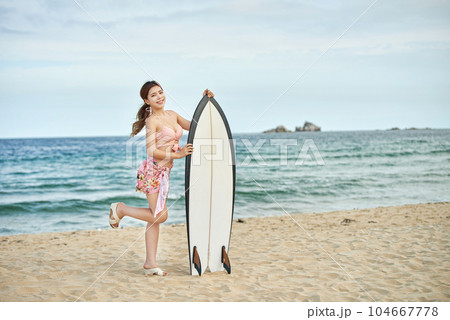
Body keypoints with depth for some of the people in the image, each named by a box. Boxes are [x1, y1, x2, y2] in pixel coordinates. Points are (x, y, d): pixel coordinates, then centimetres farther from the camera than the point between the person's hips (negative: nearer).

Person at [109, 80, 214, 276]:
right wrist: (177, 155, -23)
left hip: (164, 172, 8)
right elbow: (152, 152, -17)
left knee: (156, 218, 7)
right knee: (160, 216, -10)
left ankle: (150, 263, 10)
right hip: (153, 170, -8)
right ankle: (120, 209, 10)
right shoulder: (152, 121, -11)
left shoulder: (172, 115, 11)